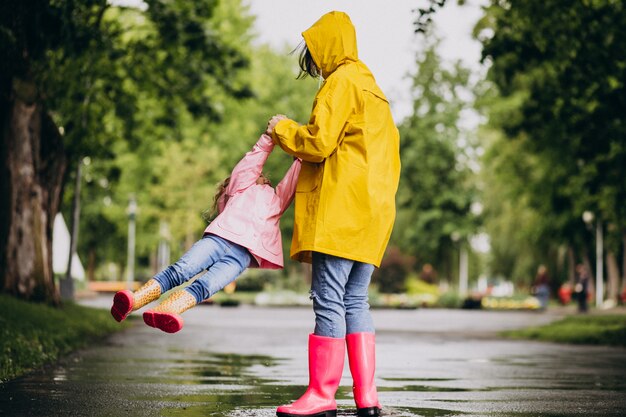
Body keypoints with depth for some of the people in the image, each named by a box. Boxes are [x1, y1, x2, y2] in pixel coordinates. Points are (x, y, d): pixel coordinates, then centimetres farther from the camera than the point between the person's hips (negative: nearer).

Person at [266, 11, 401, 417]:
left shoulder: (342, 81, -5)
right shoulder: (370, 86, 24)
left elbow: (319, 142, -14)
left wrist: (283, 128, 5)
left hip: (342, 206, -10)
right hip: (373, 209, 10)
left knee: (328, 299, -9)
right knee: (355, 302, 7)